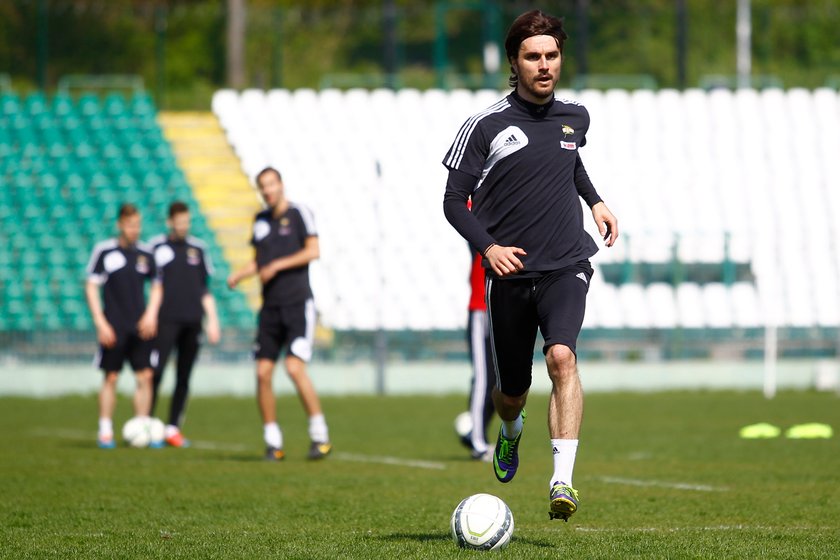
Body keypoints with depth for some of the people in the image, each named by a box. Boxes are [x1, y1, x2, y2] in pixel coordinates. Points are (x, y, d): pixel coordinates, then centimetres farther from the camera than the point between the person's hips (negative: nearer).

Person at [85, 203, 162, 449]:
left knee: (145, 376, -3)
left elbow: (156, 287, 17)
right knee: (111, 377, -1)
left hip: (140, 327, 3)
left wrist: (151, 314, 1)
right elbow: (91, 287, -2)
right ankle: (105, 432, 8)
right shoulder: (104, 251, -3)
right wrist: (100, 322, -9)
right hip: (113, 326, -3)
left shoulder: (145, 254, 8)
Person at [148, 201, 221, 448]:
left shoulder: (197, 248, 14)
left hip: (192, 321, 4)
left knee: (184, 377, 3)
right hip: (166, 320, -4)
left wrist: (212, 319, 12)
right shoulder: (156, 246, 4)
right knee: (156, 371, -13)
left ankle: (173, 428, 8)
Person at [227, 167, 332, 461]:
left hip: (298, 304, -6)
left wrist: (277, 265, -14)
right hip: (270, 307, 6)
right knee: (263, 372, -2)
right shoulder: (261, 220, 15)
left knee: (295, 368, -18)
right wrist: (238, 275, 4)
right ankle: (273, 442, 6)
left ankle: (320, 436, -7)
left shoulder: (299, 213, -3)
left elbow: (313, 251, -10)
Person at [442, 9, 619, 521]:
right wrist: (487, 245, -17)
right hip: (510, 272, -1)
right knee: (513, 390, 11)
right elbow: (454, 200, -2)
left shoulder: (575, 118, 8)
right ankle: (511, 433, 50)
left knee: (562, 355, -26)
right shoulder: (486, 127, -5)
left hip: (566, 267, 1)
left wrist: (595, 200, 20)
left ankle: (563, 481, -31)